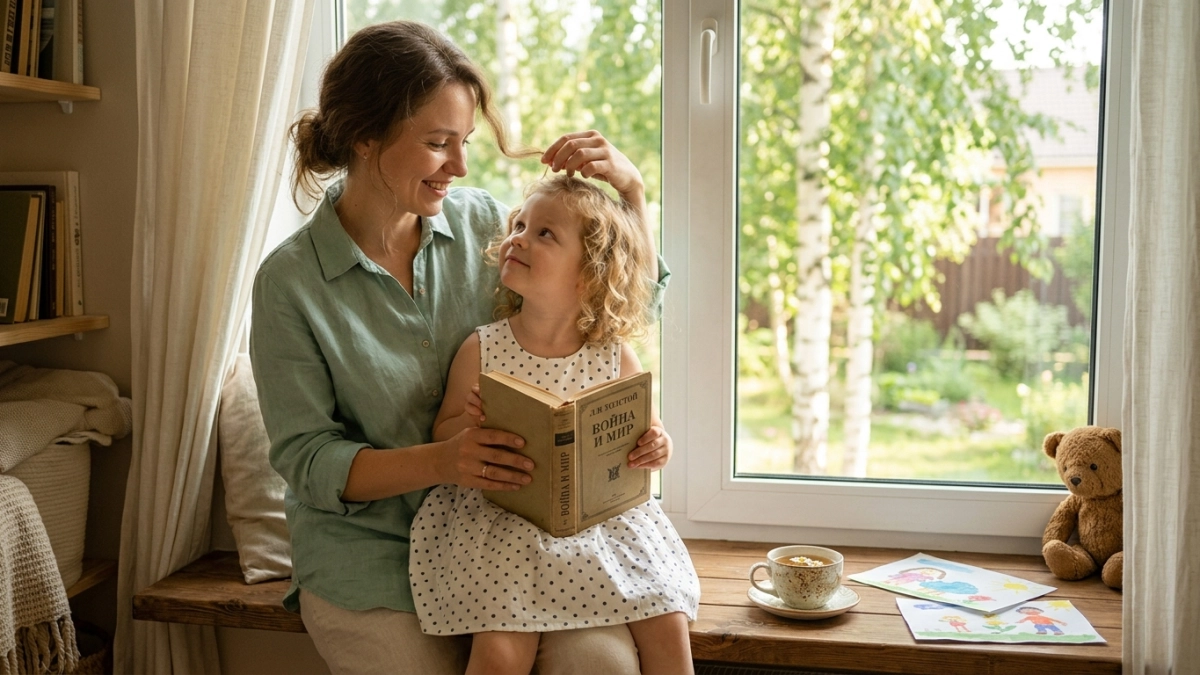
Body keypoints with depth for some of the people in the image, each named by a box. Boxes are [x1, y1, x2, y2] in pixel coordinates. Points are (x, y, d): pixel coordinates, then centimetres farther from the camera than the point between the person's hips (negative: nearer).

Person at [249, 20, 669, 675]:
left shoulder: (480, 221, 0)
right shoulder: (290, 281, -10)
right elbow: (306, 461, -9)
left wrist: (629, 189, -9)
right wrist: (439, 461, -26)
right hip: (370, 553, -2)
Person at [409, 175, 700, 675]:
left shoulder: (614, 356, -4)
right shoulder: (481, 349, -7)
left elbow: (645, 430, 9)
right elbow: (442, 436, 2)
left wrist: (657, 447, -14)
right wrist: (469, 425, -20)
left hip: (603, 518, 2)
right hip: (502, 521, -1)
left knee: (668, 631, -6)